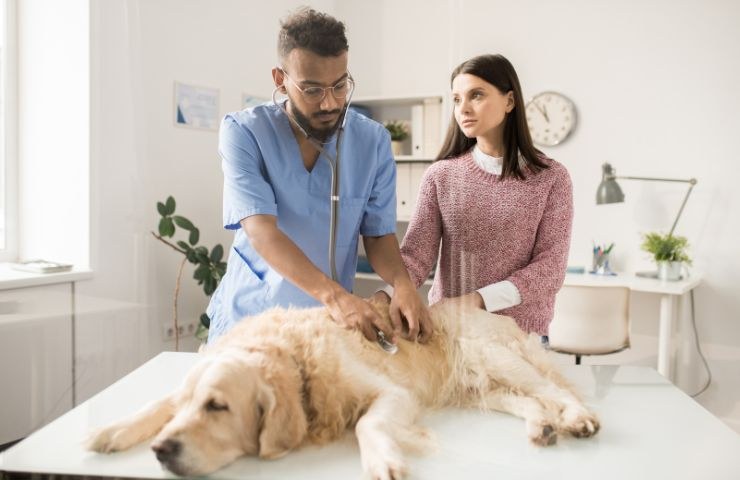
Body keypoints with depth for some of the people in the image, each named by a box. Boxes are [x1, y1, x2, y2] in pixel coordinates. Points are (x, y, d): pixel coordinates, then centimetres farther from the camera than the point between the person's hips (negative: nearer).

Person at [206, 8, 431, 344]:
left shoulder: (373, 141, -8)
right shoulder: (243, 132, -15)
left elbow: (379, 234, -6)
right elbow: (261, 231, -26)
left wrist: (402, 284, -27)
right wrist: (333, 296, -38)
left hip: (332, 322, 1)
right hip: (248, 316, -1)